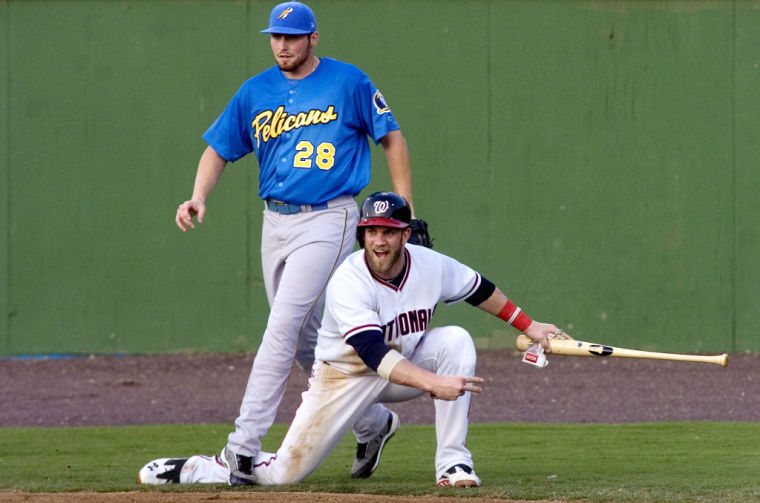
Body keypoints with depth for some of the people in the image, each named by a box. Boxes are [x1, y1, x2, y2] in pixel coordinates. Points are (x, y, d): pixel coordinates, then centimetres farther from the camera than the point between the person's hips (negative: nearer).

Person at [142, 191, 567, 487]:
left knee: (456, 341, -24)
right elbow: (375, 357, -41)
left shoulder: (429, 266, -14)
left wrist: (528, 326, 10)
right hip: (344, 377, -4)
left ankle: (453, 461, -19)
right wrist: (433, 383, -52)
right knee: (285, 472, -8)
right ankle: (190, 469, 16)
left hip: (406, 364, 4)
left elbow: (480, 290, 8)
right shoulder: (348, 283, -30)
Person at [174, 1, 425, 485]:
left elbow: (393, 139, 3)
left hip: (327, 220, -6)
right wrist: (199, 198, -7)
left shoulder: (349, 83, -3)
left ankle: (244, 445, -20)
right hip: (275, 223, 6)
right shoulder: (255, 92, 9)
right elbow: (218, 149, 12)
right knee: (307, 341, 10)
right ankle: (373, 421, 29)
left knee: (283, 327, -17)